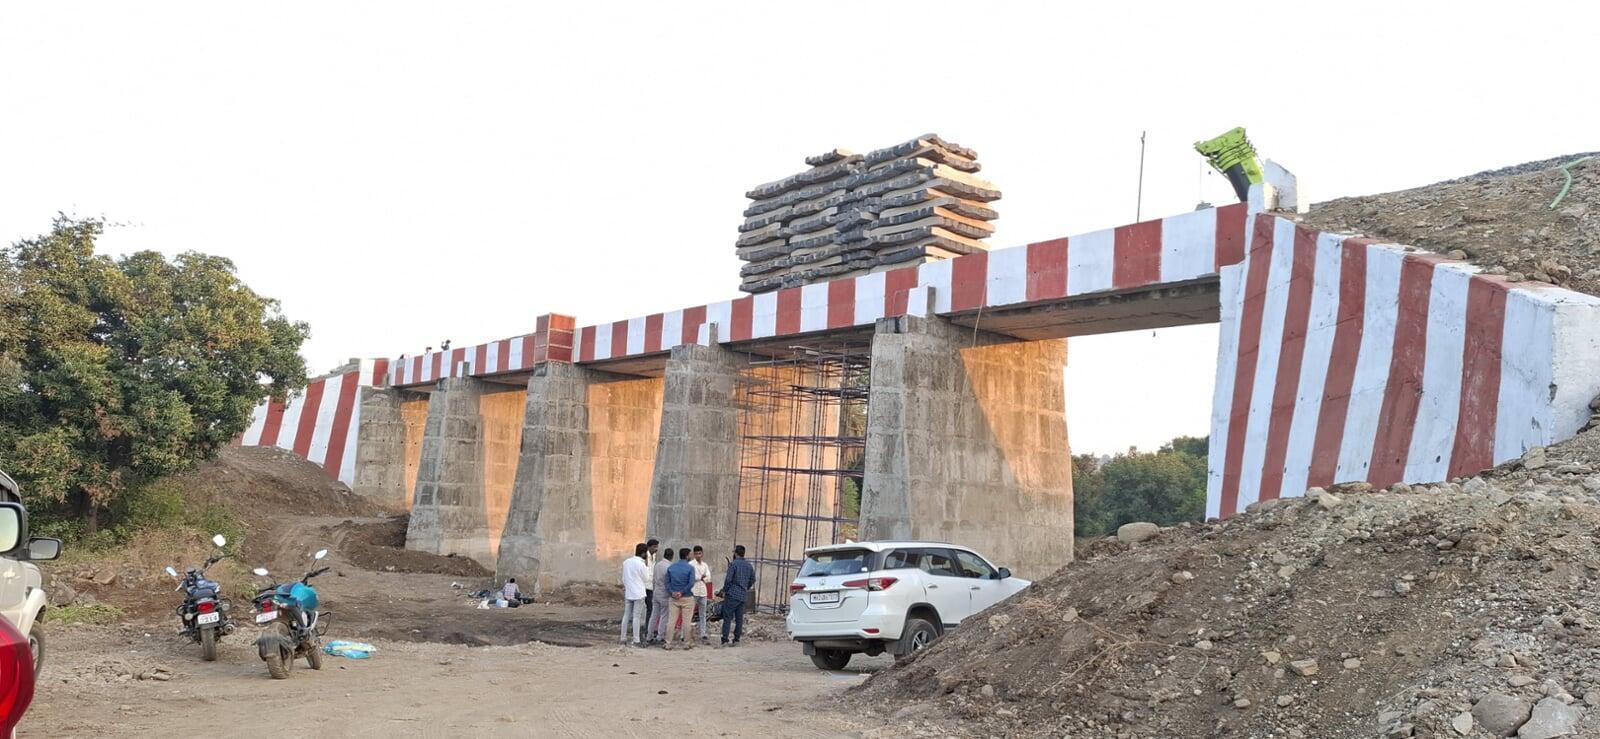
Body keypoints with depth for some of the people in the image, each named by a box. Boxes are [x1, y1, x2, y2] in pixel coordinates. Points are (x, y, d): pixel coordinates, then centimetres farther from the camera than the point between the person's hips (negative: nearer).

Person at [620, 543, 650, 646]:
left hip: (628, 593, 6)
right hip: (638, 594, -6)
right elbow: (646, 579, -5)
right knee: (636, 617, -2)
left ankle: (623, 638, 15)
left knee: (626, 616, 12)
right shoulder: (641, 564, -15)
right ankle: (636, 641, 0)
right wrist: (647, 569, 9)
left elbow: (623, 578, 12)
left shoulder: (626, 562, 5)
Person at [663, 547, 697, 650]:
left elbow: (667, 582, 1)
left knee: (671, 620, 5)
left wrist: (672, 592, -7)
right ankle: (687, 643, 9)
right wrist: (682, 592, -12)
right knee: (686, 621, 3)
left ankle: (668, 643, 5)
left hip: (673, 598, 4)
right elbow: (691, 583, -17)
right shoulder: (690, 568, -7)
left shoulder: (671, 567, 7)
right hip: (687, 598, -4)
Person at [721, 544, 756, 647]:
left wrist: (724, 591, -2)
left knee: (727, 618, -4)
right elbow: (752, 580, 16)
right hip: (743, 596, 6)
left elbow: (728, 579, -14)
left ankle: (725, 640, -8)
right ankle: (736, 640, 9)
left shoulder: (733, 564, -9)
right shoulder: (749, 565, 11)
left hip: (732, 595, -6)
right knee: (739, 619, 9)